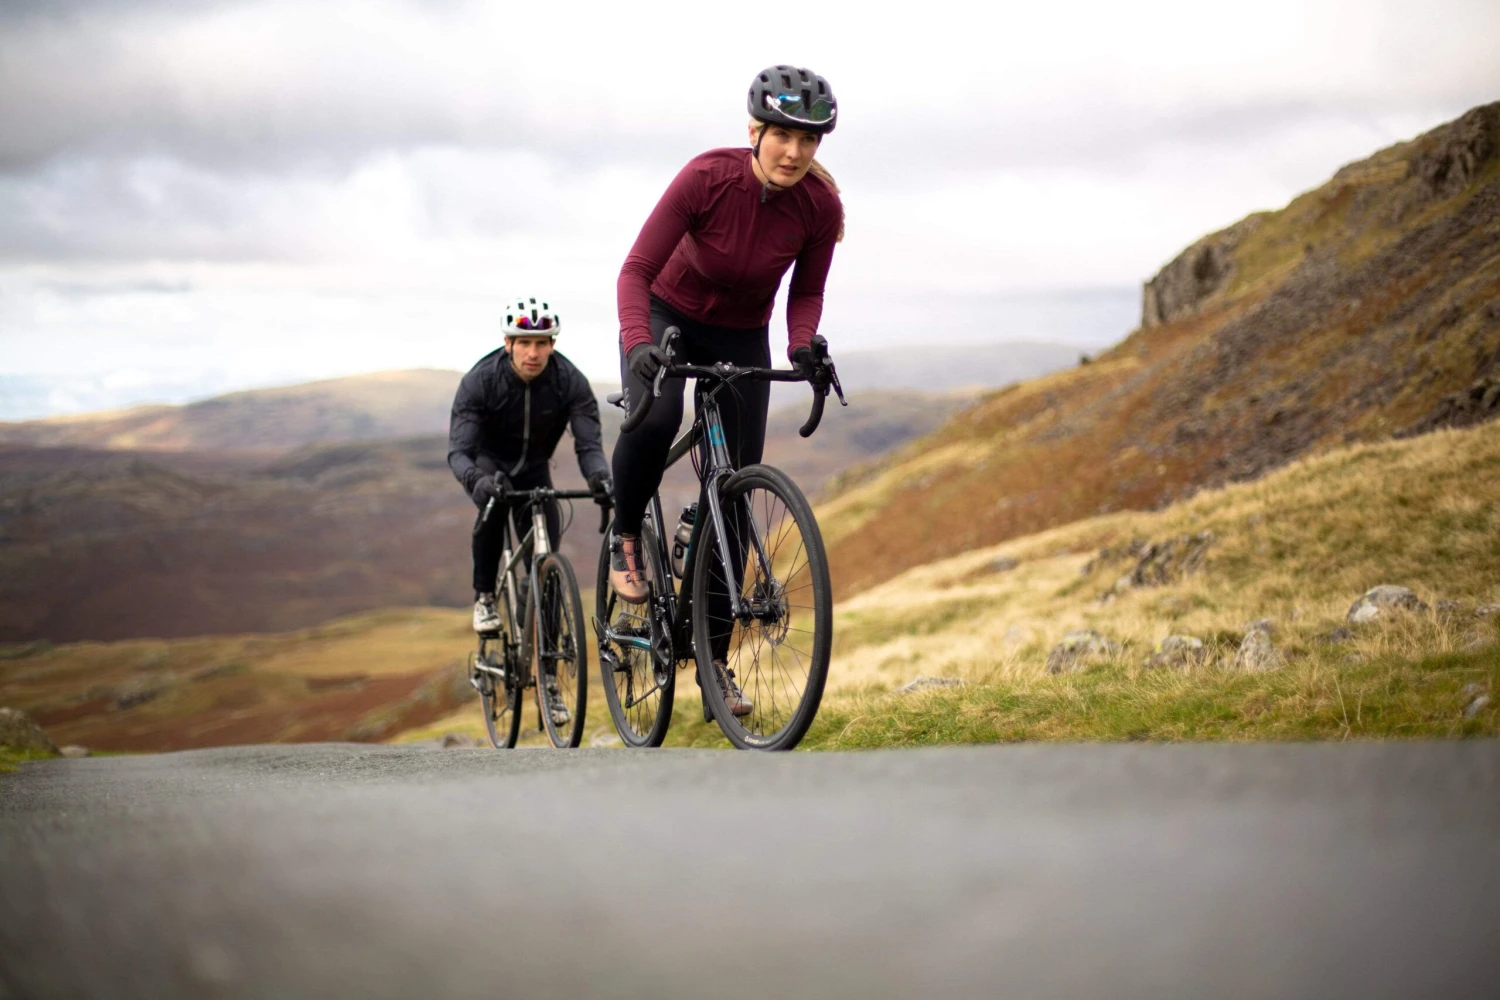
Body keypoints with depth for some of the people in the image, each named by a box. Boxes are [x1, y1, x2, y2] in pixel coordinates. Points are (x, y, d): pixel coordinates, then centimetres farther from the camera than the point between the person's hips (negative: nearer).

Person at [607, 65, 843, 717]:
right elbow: (636, 270, -28)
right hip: (669, 315, -3)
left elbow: (806, 292, -5)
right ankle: (625, 538, -6)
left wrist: (803, 344, -27)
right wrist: (637, 345, -45)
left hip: (742, 339, 3)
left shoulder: (821, 207, -20)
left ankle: (714, 655, 8)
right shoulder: (707, 178, -28)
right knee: (653, 419, -35)